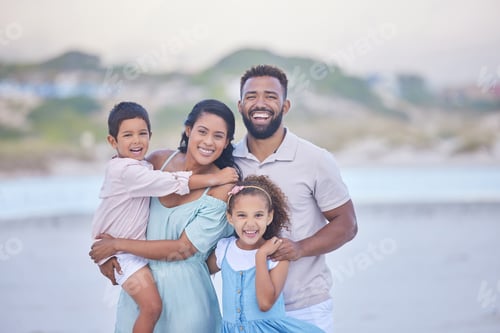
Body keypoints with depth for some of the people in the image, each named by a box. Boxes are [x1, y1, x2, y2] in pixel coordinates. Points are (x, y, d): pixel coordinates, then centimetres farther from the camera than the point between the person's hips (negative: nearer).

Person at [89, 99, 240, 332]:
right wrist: (107, 253, -5)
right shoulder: (158, 160, -3)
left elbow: (184, 248, -15)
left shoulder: (222, 187, -15)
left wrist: (118, 245, -11)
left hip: (184, 289, -4)